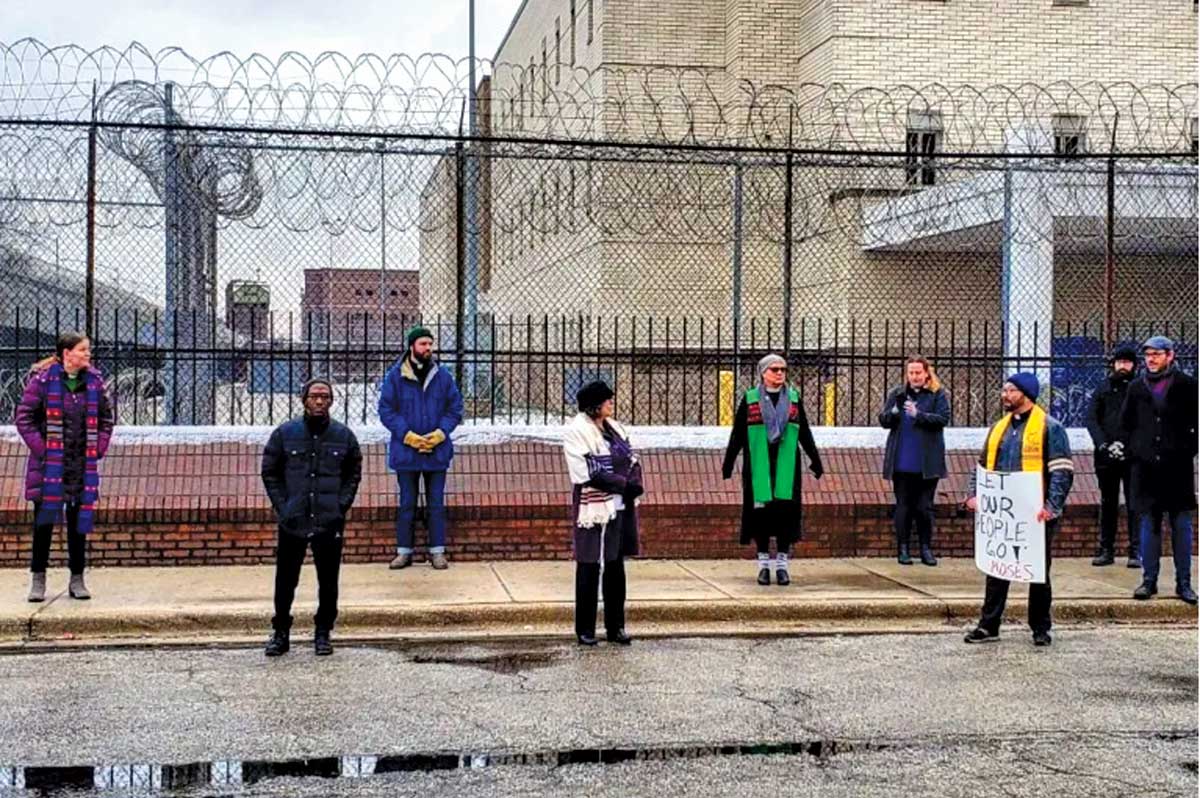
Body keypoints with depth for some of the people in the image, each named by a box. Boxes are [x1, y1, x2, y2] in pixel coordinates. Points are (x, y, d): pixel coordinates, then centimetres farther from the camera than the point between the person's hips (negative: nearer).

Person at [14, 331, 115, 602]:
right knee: (44, 521, 2)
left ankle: (77, 579, 15)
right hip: (50, 464, -3)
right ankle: (38, 579, 12)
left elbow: (107, 418, 14)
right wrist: (40, 449, -10)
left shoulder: (95, 381, 6)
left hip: (83, 465, 3)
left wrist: (99, 448, 3)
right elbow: (24, 417, -4)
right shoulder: (42, 379, -5)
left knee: (79, 523, 6)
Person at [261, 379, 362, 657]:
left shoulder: (344, 435, 2)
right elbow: (269, 472, 6)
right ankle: (281, 632, 19)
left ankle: (323, 632, 21)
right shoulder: (285, 433, 0)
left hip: (330, 522, 1)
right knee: (285, 580, 5)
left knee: (328, 581, 7)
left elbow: (354, 473, 11)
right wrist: (281, 506, -2)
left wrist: (342, 504, -1)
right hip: (292, 522, 0)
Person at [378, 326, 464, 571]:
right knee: (407, 504, 8)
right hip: (406, 451, -1)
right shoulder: (395, 376, -4)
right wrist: (407, 435, -14)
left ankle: (437, 551, 14)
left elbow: (455, 409, 5)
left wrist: (440, 433, -10)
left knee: (436, 504, 7)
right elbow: (386, 410, -4)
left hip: (437, 451, 1)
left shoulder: (443, 376, 2)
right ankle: (404, 551, 16)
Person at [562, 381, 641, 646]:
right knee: (589, 568, 1)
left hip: (619, 507, 7)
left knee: (615, 567, 11)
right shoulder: (576, 432, -10)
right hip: (593, 509, -7)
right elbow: (588, 474, -17)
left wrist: (633, 485, -9)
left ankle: (615, 627, 19)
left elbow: (633, 462, 11)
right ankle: (585, 629, 10)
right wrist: (623, 484, -13)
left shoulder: (614, 428, 12)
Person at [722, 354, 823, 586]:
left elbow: (805, 434, 14)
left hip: (786, 467, 2)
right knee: (761, 512, 1)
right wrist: (728, 464, 1)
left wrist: (816, 461, 12)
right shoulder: (749, 400, 3)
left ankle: (782, 564, 8)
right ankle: (763, 564, 11)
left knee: (786, 512, 0)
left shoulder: (794, 399, 10)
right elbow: (737, 435, 4)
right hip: (759, 467, -2)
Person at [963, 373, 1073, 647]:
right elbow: (983, 466, 18)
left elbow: (1062, 472, -12)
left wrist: (1052, 506, -22)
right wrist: (974, 495, 2)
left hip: (1035, 514, -5)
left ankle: (1040, 628, 18)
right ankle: (989, 625, 13)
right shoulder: (999, 428, 12)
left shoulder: (1049, 427, -6)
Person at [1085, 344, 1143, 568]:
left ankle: (1136, 551, 0)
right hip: (1106, 457, 3)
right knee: (1107, 504, 9)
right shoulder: (1102, 390, 11)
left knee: (1134, 505, -2)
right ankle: (1106, 549, 14)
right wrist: (1104, 445, -11)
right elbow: (1091, 420, 3)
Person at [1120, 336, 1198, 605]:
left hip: (1177, 465, -2)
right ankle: (1149, 580, 11)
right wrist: (1132, 450, 6)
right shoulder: (1137, 387, 9)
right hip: (1145, 466, 2)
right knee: (1148, 524, 5)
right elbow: (1125, 423, 16)